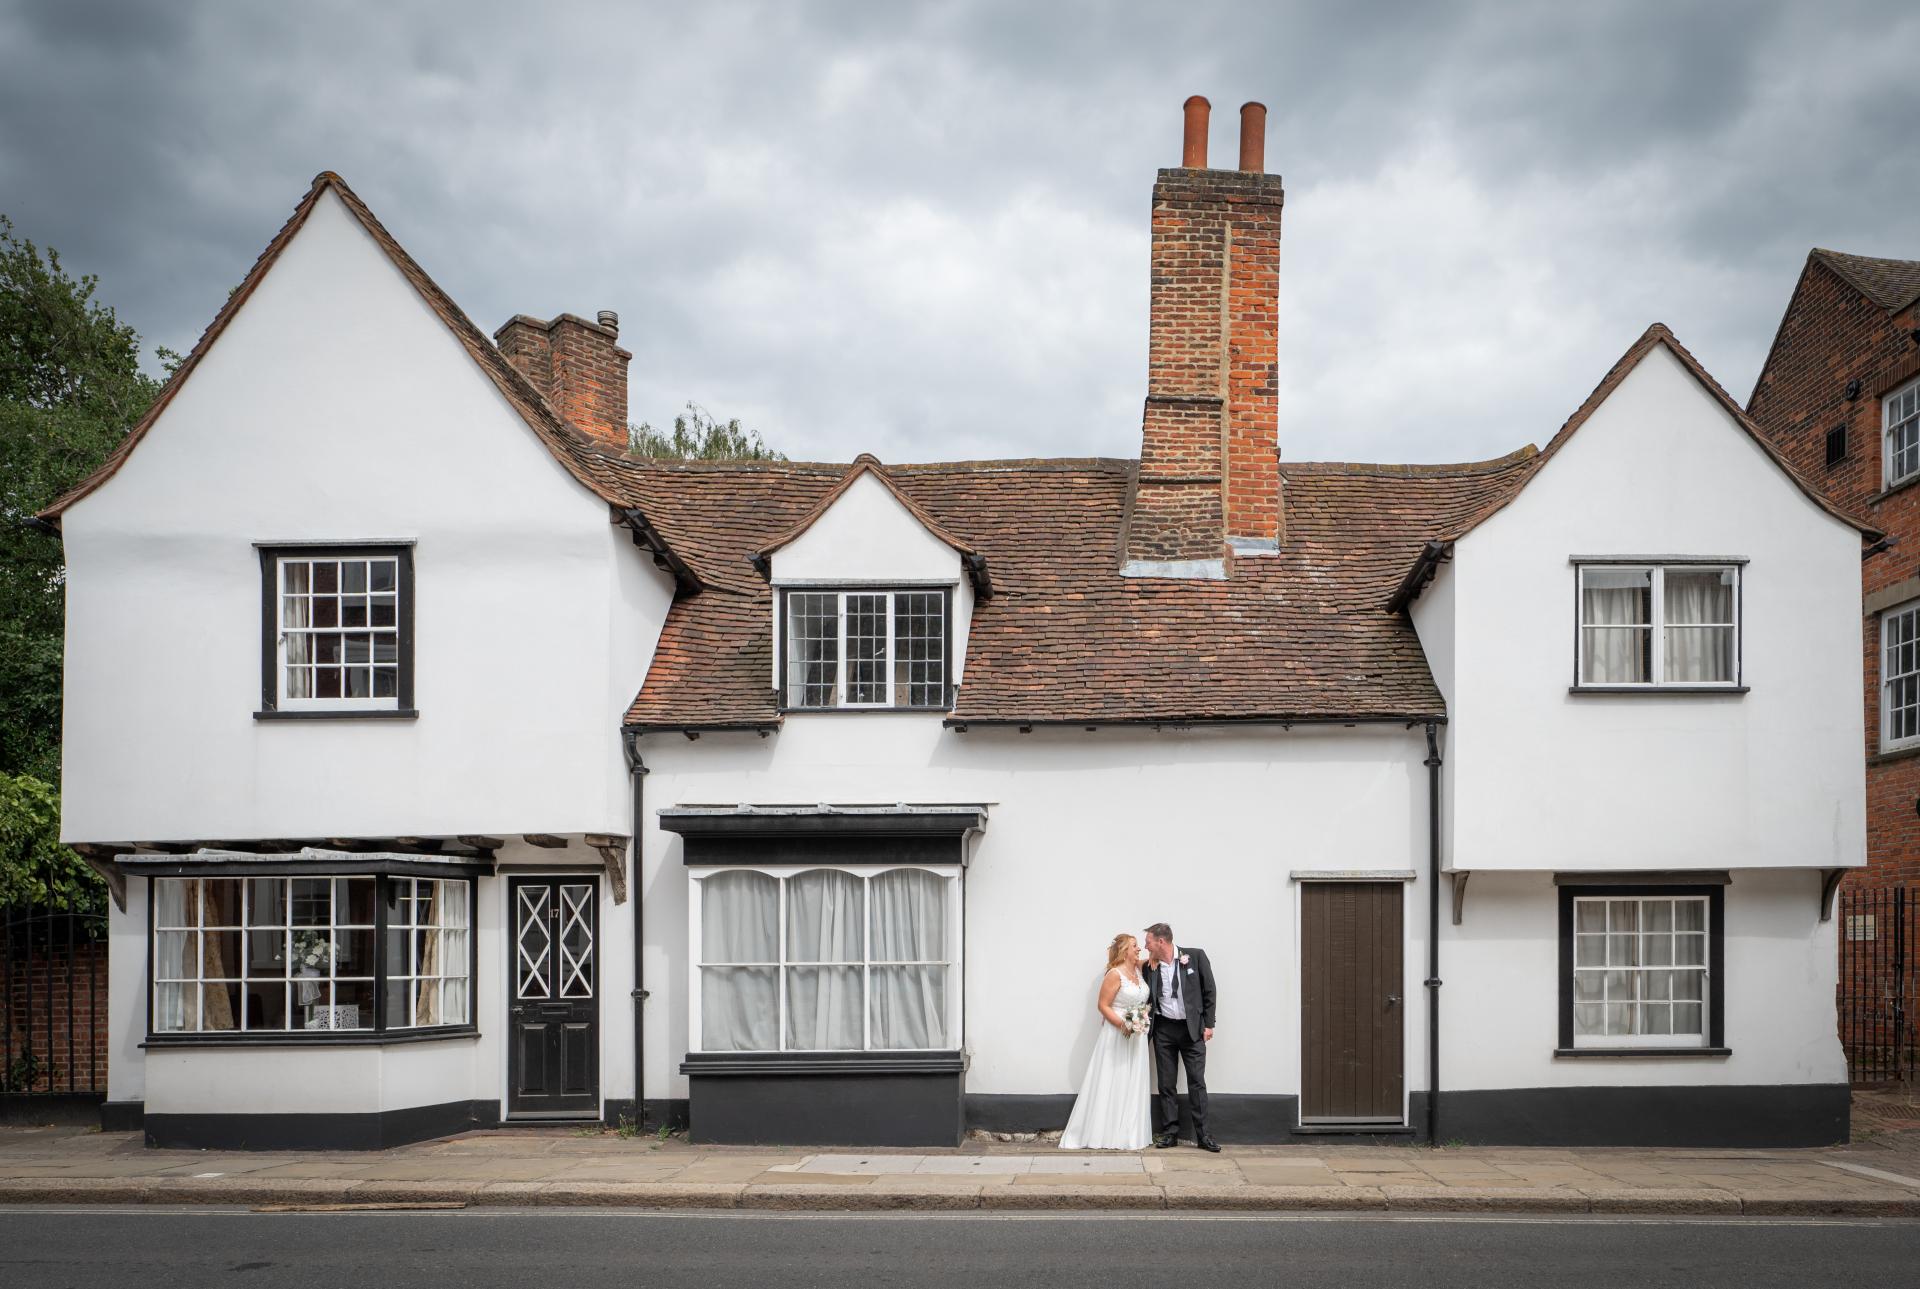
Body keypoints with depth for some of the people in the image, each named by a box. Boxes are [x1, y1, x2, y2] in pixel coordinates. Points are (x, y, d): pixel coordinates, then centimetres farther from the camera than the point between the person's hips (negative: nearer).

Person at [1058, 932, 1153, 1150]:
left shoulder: (1138, 969, 8)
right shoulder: (1115, 974, -13)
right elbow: (1103, 1006, -14)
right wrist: (1123, 1025, -24)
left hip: (1137, 1037, 8)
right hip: (1117, 1036, -8)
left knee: (1132, 1086, 8)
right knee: (1111, 1085, -5)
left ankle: (1128, 1134, 12)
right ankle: (1105, 1134, 0)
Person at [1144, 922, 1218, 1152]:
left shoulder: (1195, 956, -7)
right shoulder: (1150, 966, 1)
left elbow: (1209, 990, -2)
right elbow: (1147, 998, 10)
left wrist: (1208, 1024, -4)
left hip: (1192, 1028, -3)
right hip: (1164, 1029, 3)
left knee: (1197, 1081, -2)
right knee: (1165, 1083, 5)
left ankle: (1202, 1134, 1)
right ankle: (1170, 1132, 12)